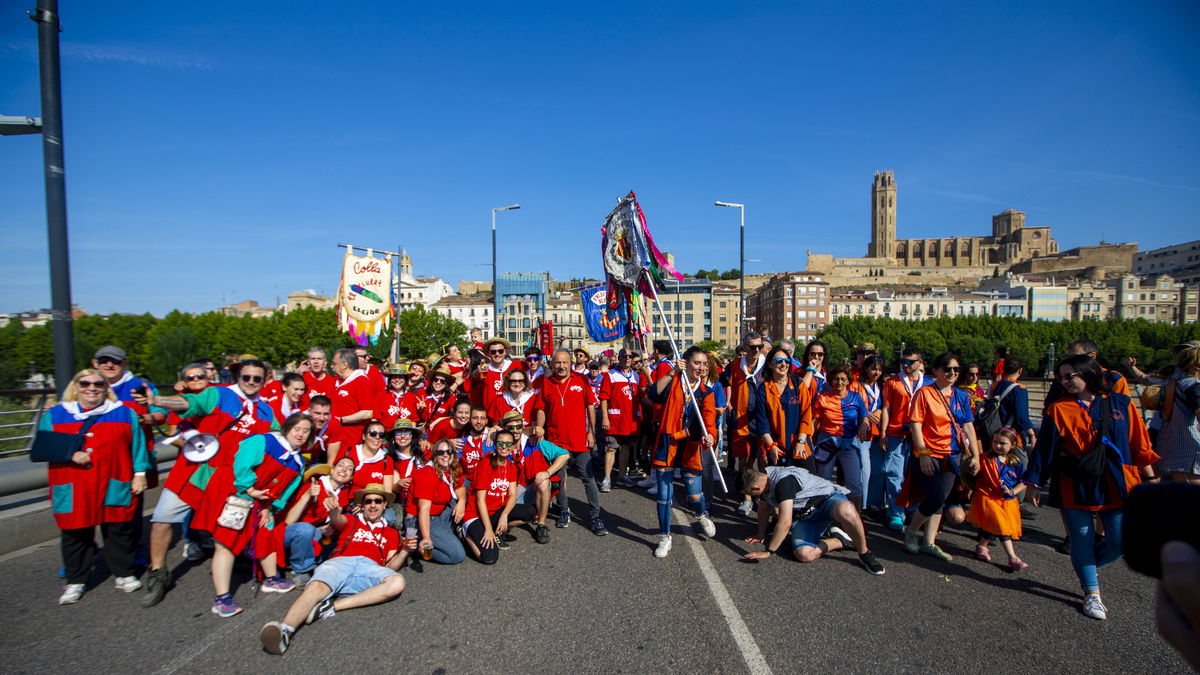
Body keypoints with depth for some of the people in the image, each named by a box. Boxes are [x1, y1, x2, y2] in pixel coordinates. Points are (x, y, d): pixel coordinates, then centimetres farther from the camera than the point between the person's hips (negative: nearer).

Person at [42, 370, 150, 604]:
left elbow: (137, 446, 8)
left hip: (114, 488, -1)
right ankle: (75, 581, 24)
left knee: (119, 531, 5)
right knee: (75, 535, 7)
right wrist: (69, 454, -12)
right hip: (72, 490, 1)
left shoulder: (124, 414, 6)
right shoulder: (54, 416, 8)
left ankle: (123, 574, 21)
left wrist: (140, 473, 3)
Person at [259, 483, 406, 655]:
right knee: (315, 588, -32)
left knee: (397, 582, -32)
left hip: (370, 568, 0)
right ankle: (284, 630, -53)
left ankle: (333, 606, -33)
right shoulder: (351, 521, 30)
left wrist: (404, 551, -1)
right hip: (340, 562, 0)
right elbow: (337, 520, 3)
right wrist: (333, 509, -21)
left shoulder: (391, 533, 31)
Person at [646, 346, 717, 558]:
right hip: (667, 444, -1)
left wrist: (709, 435, -29)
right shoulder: (672, 382, -1)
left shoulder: (706, 392, 4)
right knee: (664, 495, 3)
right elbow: (654, 394, -21)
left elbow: (709, 419, -9)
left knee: (694, 496, 4)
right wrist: (672, 372, -26)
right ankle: (665, 538, 22)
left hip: (691, 447, 1)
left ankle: (701, 516, 41)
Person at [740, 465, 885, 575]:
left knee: (845, 512, -44)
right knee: (803, 554, -22)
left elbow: (785, 522, -35)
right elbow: (763, 508, 18)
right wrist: (761, 534, 27)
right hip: (804, 517, 7)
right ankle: (840, 540, 4)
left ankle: (864, 554, -17)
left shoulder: (783, 481, -31)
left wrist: (768, 552, -28)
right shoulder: (764, 478, -3)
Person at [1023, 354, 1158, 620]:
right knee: (1082, 538, 2)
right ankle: (1092, 593, 17)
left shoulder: (1121, 404, 5)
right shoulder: (1059, 409, 0)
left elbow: (1140, 445, 12)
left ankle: (1087, 564, 29)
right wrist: (1032, 483, -2)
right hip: (1076, 486, -1)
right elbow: (1044, 448, -1)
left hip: (1117, 485, 2)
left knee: (1122, 542, 0)